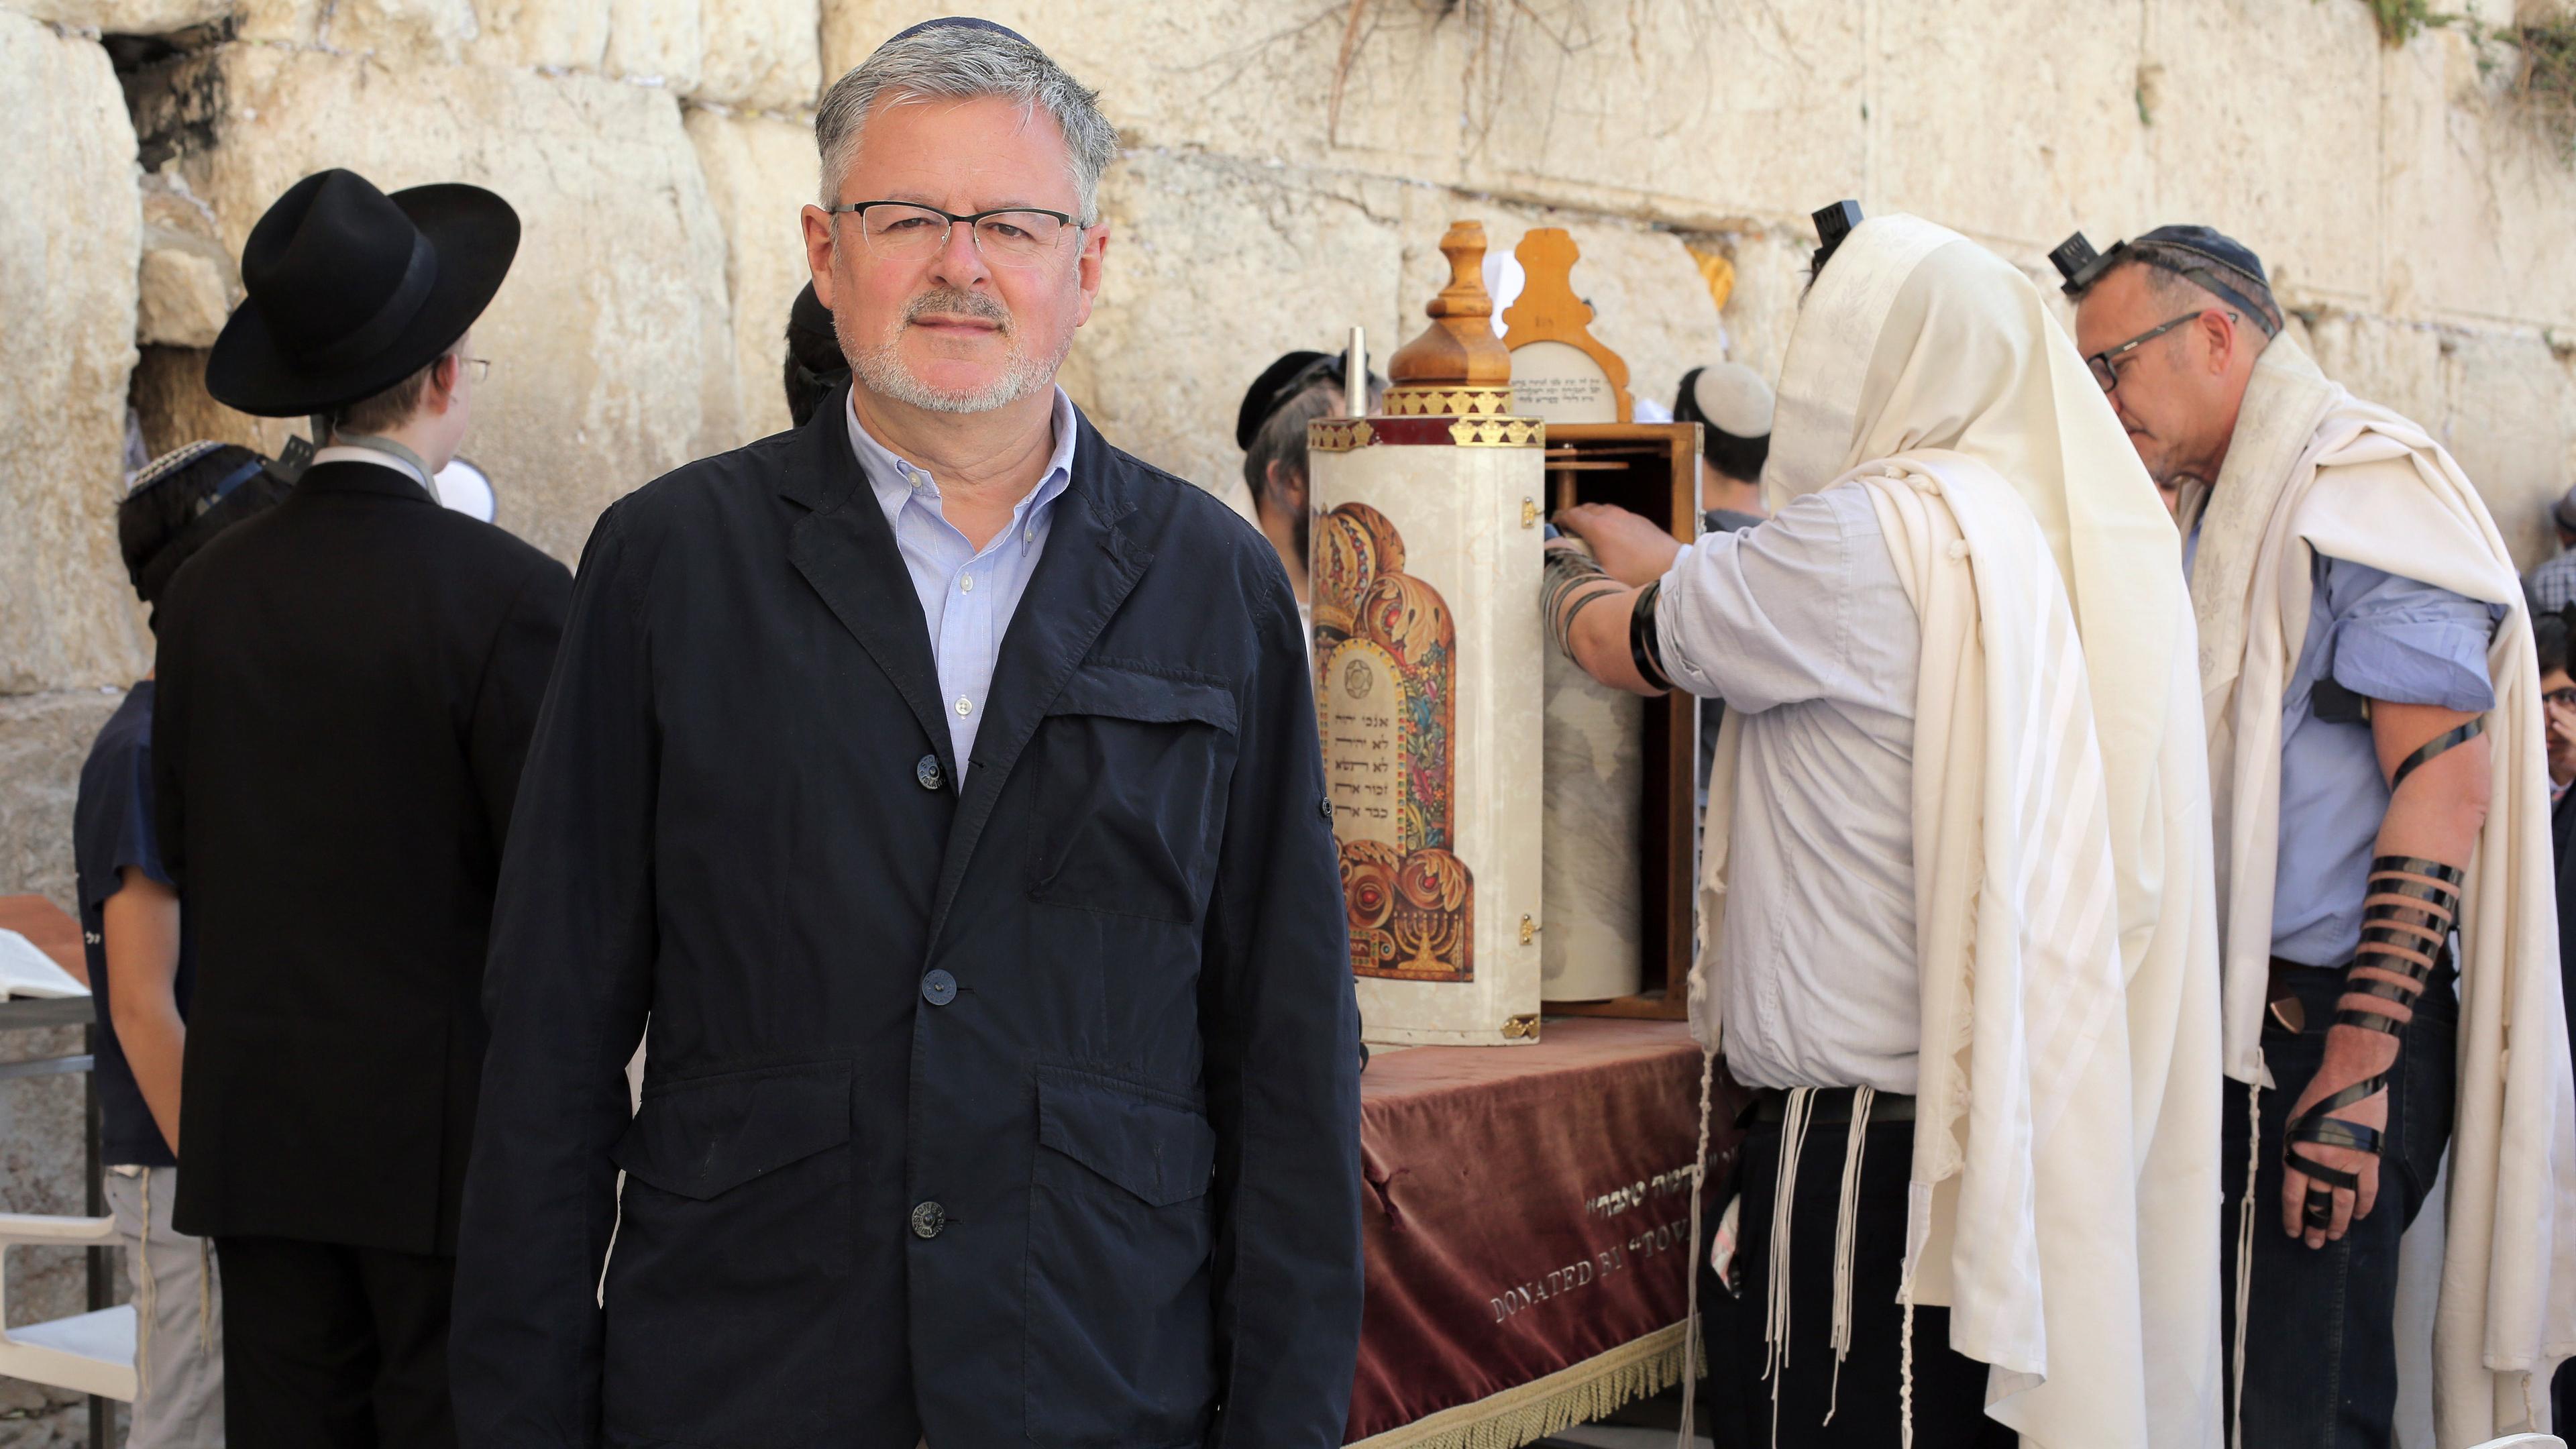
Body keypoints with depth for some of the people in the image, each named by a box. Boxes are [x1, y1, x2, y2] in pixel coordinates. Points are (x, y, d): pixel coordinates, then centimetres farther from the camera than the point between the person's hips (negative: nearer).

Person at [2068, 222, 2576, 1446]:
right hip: (2241, 1025, 9)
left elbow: (2446, 781, -18)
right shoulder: (2228, 516, 20)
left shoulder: (2363, 487, -10)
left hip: (2334, 1030, -9)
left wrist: (2358, 1067, -24)